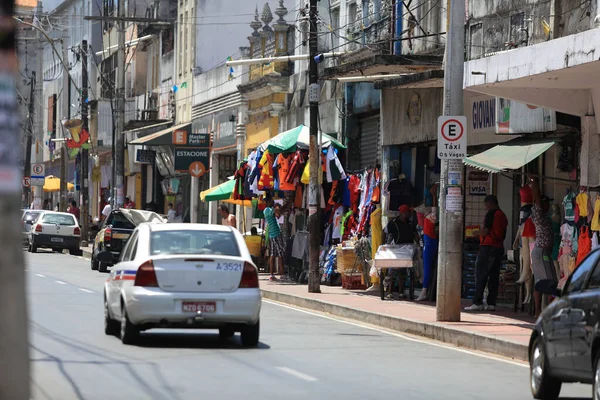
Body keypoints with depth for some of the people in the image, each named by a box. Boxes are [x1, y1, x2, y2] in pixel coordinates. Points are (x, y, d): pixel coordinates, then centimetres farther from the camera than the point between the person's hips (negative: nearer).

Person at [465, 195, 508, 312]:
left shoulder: (491, 214, -9)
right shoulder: (503, 216, 16)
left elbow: (485, 231, -13)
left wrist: (477, 234, 5)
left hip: (488, 247, -8)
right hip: (499, 247, 8)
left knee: (480, 275, -7)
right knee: (494, 276, 7)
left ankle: (477, 302, -12)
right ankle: (491, 303, 4)